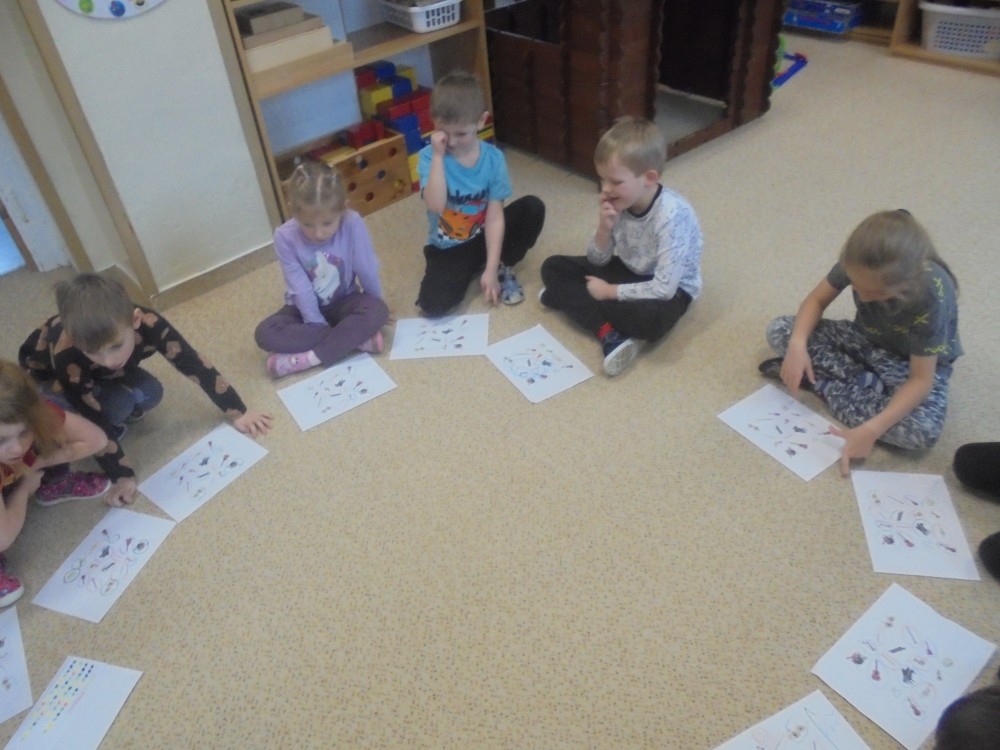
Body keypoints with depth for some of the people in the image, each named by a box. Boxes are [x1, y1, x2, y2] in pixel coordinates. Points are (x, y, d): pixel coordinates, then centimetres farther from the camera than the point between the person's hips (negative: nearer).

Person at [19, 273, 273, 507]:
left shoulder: (148, 324, -38)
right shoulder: (67, 357, -44)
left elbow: (193, 364, -27)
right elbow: (94, 422, -35)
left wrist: (237, 411, -23)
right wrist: (121, 476, -32)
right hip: (44, 370, -4)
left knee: (150, 394, -19)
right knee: (117, 406, -28)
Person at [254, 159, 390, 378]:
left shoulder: (352, 224, -26)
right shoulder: (285, 237, -23)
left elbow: (367, 271, -15)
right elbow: (302, 290, -20)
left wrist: (375, 310, -4)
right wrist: (319, 326, -21)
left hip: (344, 302, -1)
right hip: (307, 307, 1)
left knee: (377, 312, -31)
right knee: (266, 333, -26)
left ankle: (307, 359, -28)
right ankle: (356, 338, -25)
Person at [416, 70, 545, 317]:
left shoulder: (493, 158, -12)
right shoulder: (429, 156, -15)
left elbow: (495, 216, -16)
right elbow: (436, 206, -31)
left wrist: (491, 269, -21)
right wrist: (439, 155, -31)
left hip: (484, 237, 1)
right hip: (448, 249, -1)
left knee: (533, 207, -20)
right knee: (432, 304, -25)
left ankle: (502, 267, 1)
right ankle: (472, 268, 7)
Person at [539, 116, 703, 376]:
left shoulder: (672, 215, -31)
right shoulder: (619, 202, -13)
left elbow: (664, 288, -32)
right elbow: (598, 261, -4)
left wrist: (609, 291, -23)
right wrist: (604, 228, -25)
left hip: (670, 287, -7)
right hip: (627, 270, 7)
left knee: (651, 318, -41)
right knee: (553, 268, -8)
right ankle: (609, 333, -23)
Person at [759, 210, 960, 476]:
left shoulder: (932, 296, -36)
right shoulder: (859, 263, -26)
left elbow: (921, 380, -33)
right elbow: (816, 300, -12)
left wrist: (871, 430, -44)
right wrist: (798, 344, -32)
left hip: (917, 362, -4)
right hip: (866, 339, 4)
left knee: (923, 431, -35)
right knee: (779, 330, -14)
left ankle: (821, 383, -18)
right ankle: (867, 383, -14)